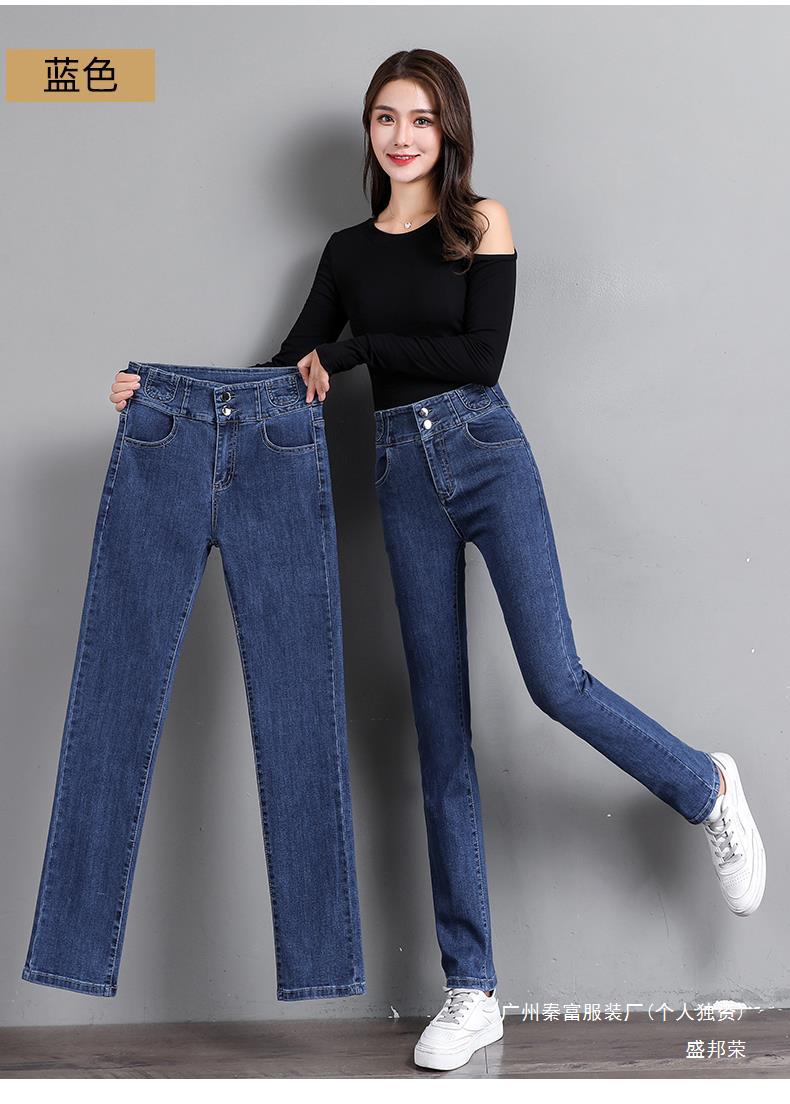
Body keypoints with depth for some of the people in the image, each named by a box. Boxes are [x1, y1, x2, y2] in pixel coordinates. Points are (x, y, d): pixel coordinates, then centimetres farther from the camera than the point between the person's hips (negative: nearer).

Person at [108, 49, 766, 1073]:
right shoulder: (348, 249, 16)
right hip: (403, 475, 4)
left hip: (487, 453, -3)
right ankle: (471, 989, 9)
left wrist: (352, 350, -8)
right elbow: (292, 369, 15)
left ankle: (708, 789, 20)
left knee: (556, 680, -14)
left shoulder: (483, 222, 4)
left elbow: (482, 354, -9)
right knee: (440, 723, 2)